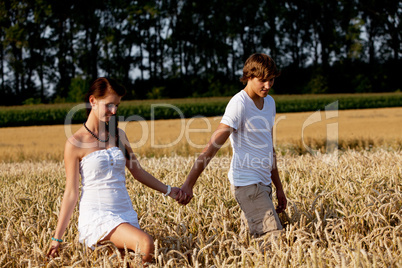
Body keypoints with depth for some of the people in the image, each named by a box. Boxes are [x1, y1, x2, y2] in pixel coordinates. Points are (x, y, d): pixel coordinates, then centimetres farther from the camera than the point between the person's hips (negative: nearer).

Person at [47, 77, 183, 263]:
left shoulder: (118, 135, 11)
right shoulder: (76, 143, -6)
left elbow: (137, 171, 22)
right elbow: (71, 193, -4)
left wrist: (167, 190, 18)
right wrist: (57, 238, -6)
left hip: (125, 213, 6)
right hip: (96, 215, -6)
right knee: (146, 244, -27)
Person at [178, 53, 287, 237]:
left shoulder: (269, 102, 12)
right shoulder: (239, 104, -14)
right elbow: (212, 146, -20)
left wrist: (279, 187, 22)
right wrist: (189, 184, -25)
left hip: (262, 183, 9)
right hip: (246, 183, -8)